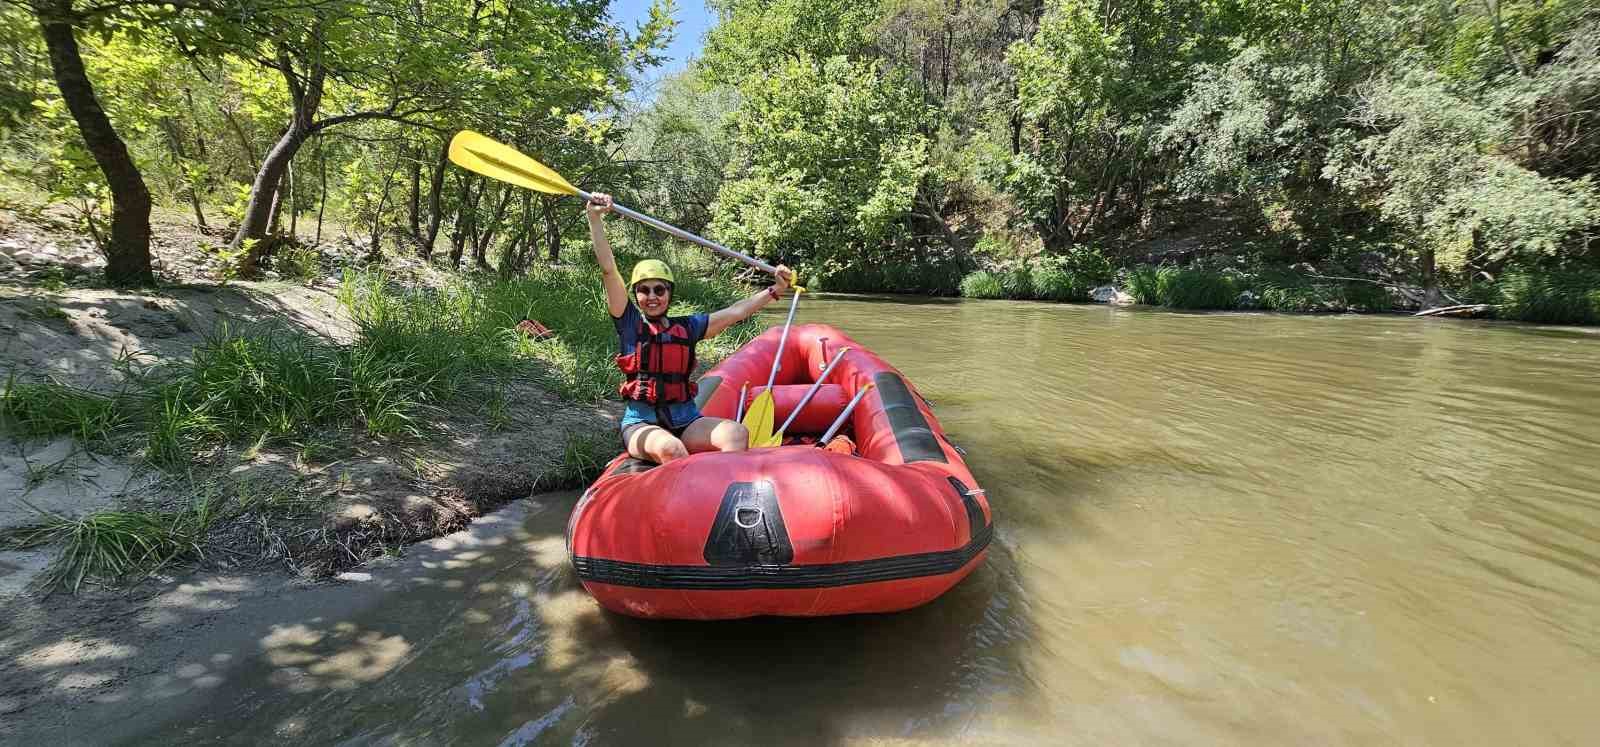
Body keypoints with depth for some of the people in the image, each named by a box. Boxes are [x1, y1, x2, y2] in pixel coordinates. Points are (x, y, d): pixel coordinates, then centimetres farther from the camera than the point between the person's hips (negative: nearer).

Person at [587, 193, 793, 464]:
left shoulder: (686, 327, 11)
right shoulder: (630, 322, 3)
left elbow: (734, 312, 11)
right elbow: (608, 269, -5)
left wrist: (775, 290, 10)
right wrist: (595, 218, -10)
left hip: (686, 421, 3)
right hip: (641, 424, -3)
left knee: (737, 433, -25)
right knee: (669, 447, -37)